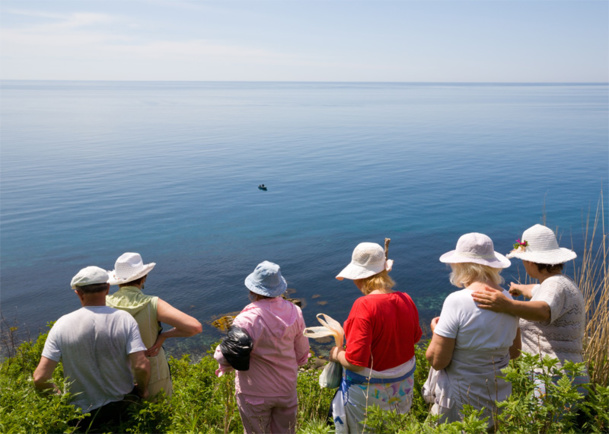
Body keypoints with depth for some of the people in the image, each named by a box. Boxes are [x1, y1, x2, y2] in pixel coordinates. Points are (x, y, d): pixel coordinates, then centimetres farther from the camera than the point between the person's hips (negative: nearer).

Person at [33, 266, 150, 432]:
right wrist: (143, 390, 0)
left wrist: (57, 393, 6)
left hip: (82, 416, 0)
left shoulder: (62, 324, -12)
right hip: (122, 409, 0)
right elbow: (142, 367, -21)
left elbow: (40, 379, -14)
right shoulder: (124, 320, -13)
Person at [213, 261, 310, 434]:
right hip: (287, 390, 5)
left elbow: (226, 358, -23)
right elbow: (302, 354, 2)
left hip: (256, 395, -5)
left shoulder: (246, 320, -28)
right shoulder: (294, 312, -10)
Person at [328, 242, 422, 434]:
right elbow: (415, 338, 11)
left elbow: (355, 362, -27)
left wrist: (337, 354, -8)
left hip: (368, 390, -6)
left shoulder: (364, 306, -27)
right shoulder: (406, 300, -8)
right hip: (402, 386, 6)